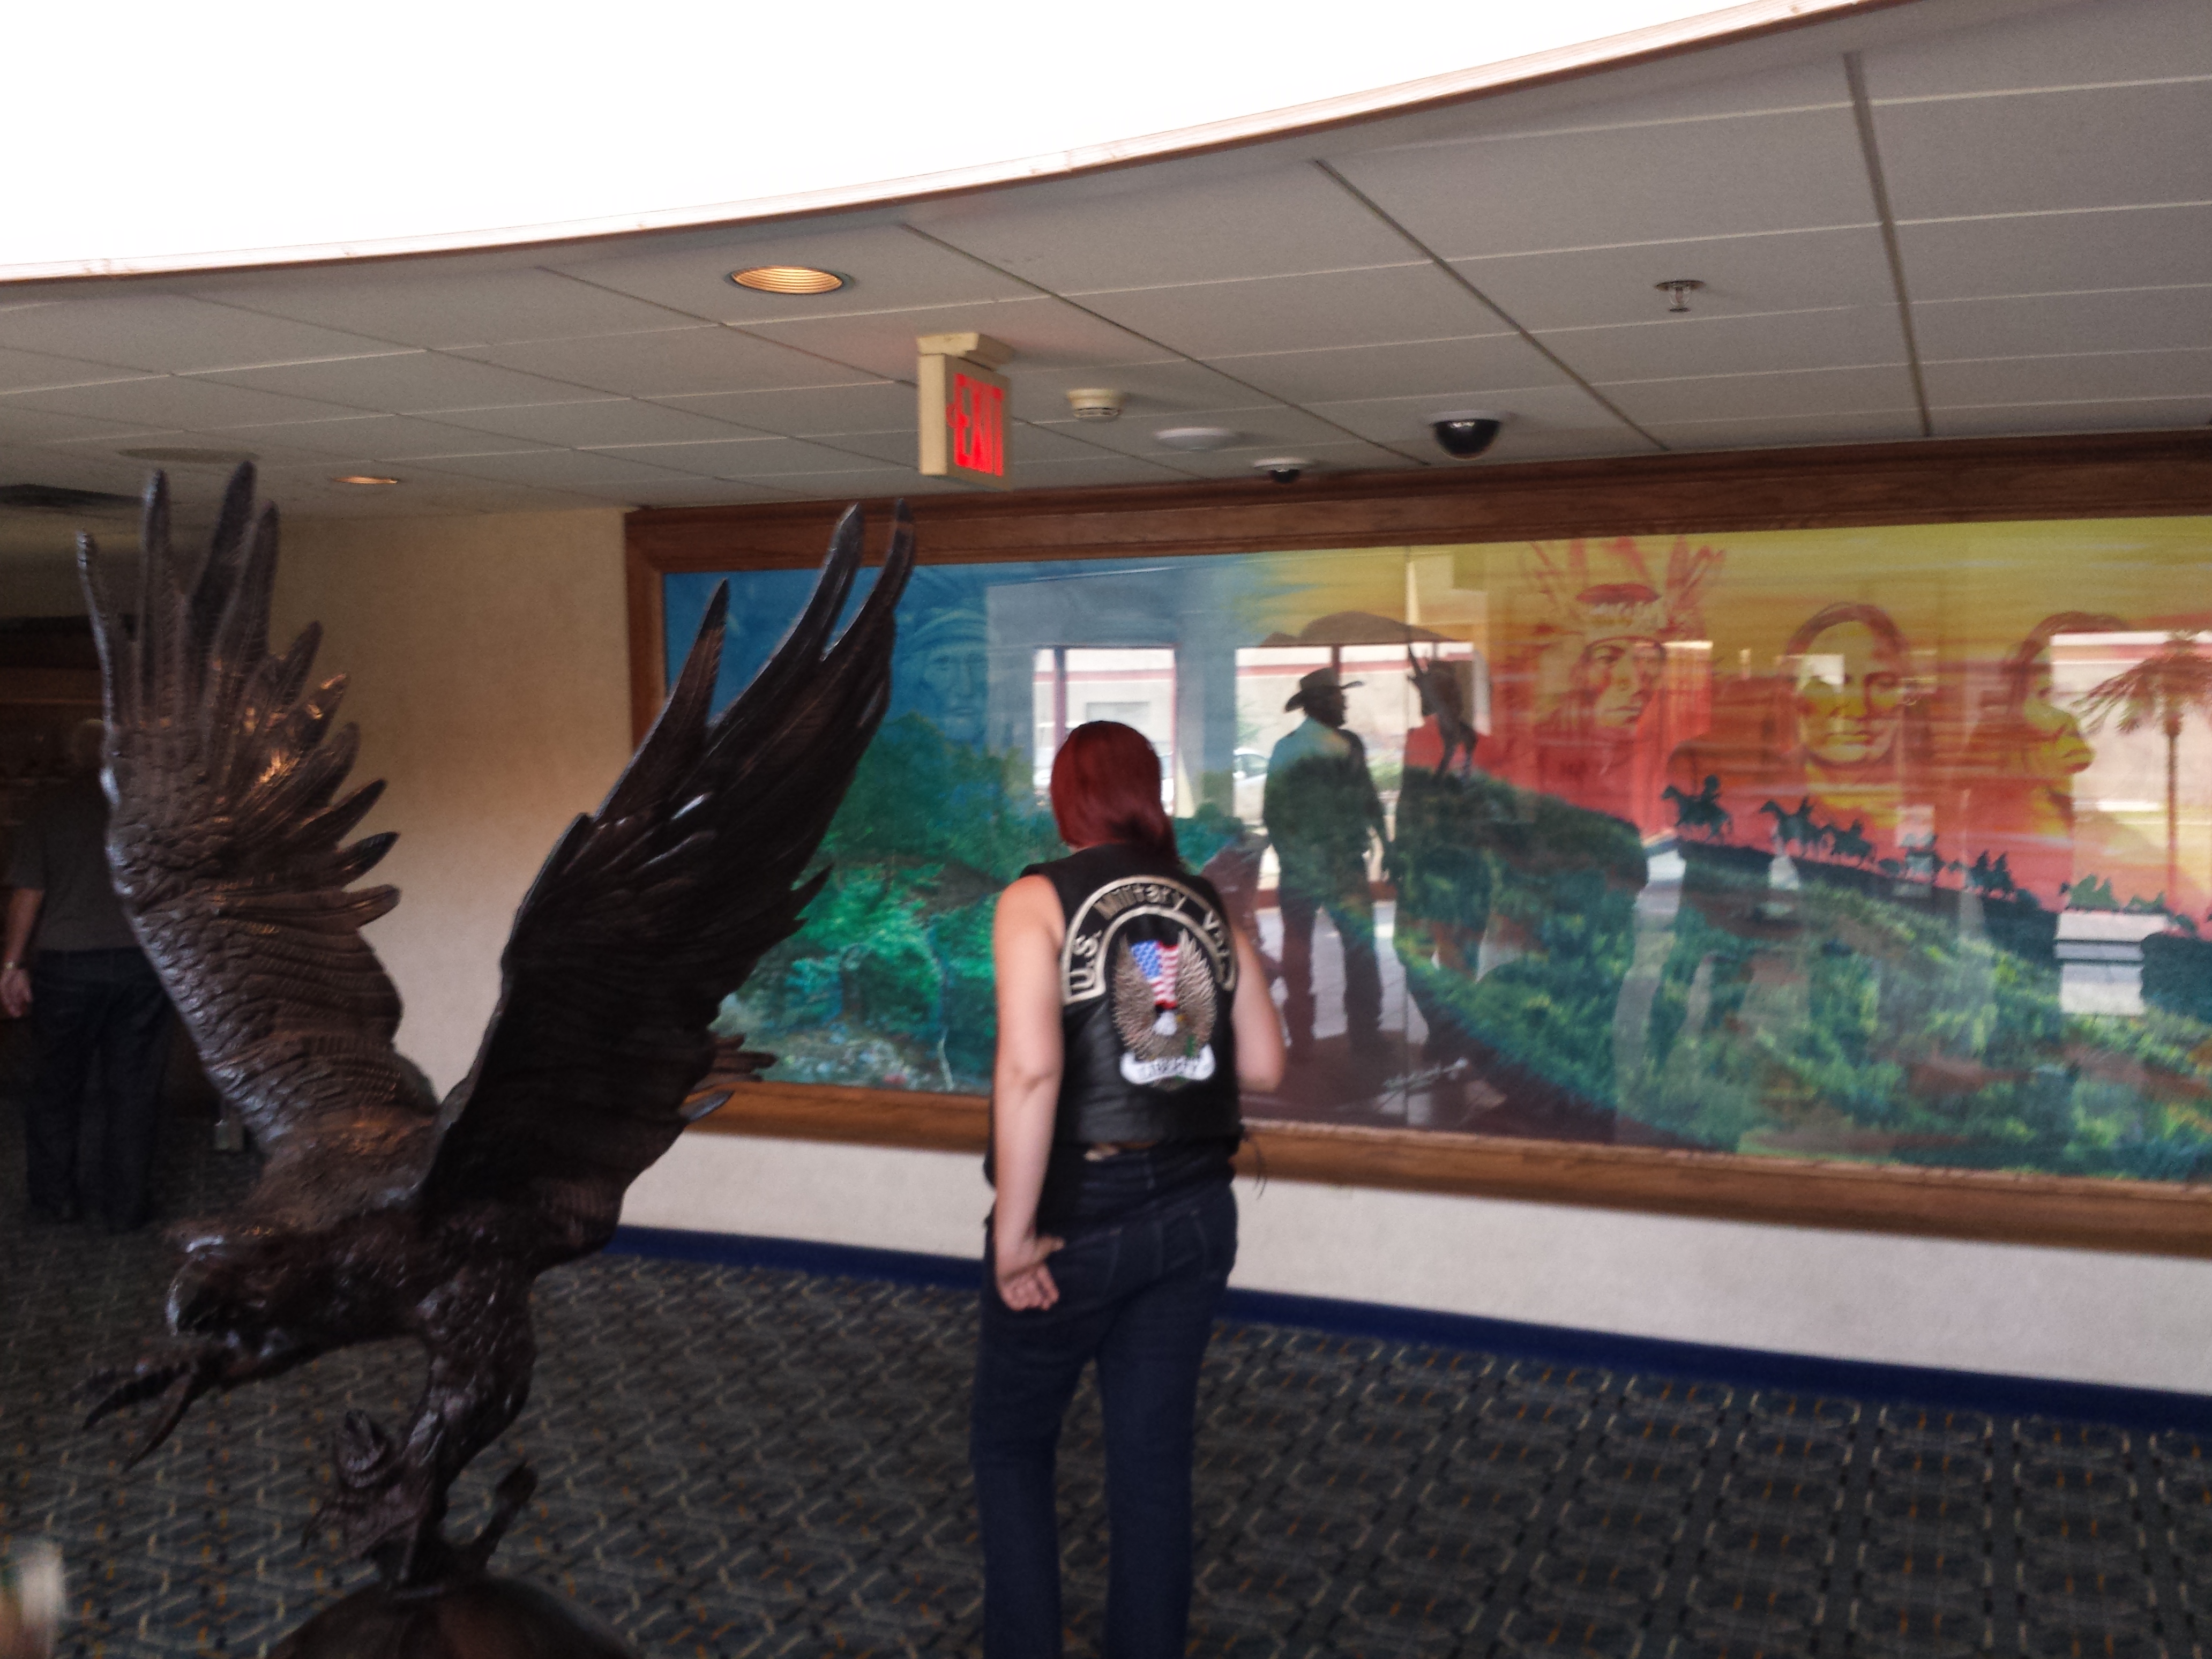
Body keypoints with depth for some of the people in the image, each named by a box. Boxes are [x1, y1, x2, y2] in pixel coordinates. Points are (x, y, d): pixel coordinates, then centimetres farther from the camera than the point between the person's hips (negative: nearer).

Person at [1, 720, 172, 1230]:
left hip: (67, 963, 0)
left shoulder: (51, 810, -2)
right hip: (141, 963, 0)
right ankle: (124, 1206, 11)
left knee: (58, 1086, 14)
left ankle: (54, 1198, 20)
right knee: (133, 1088, 6)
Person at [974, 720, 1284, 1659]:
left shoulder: (1039, 899, -10)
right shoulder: (1207, 905, 3)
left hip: (1078, 1220, -4)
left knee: (1012, 1446, 16)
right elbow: (1263, 1065, 3)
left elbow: (1030, 1067, -23)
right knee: (1154, 1457, 15)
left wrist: (1013, 1232, -17)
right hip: (1193, 1217, 4)